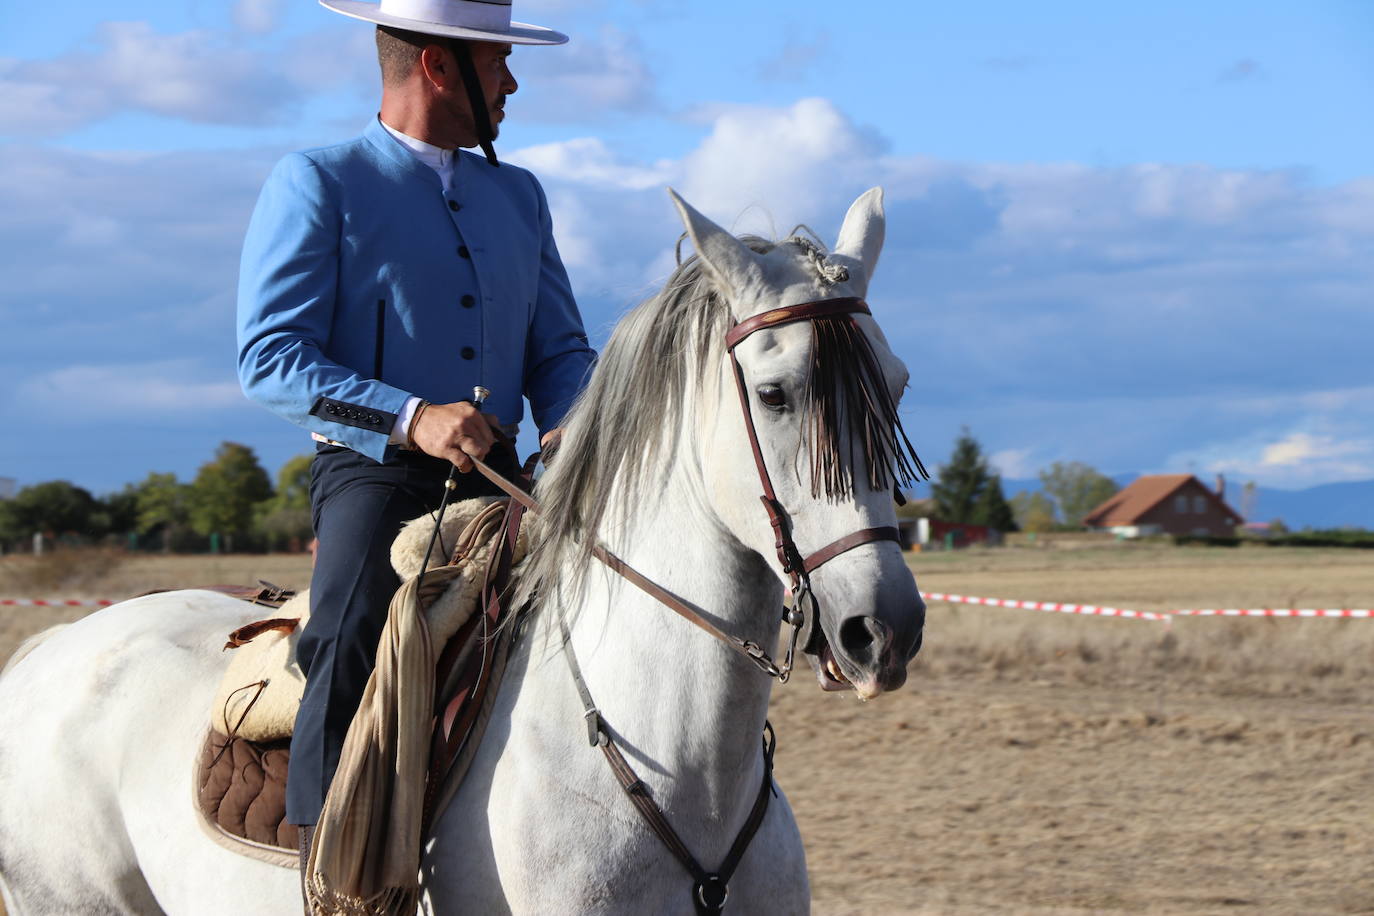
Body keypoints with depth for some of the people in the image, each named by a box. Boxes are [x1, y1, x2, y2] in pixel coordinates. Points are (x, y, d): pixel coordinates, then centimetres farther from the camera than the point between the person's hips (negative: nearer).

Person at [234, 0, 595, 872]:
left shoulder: (518, 196, 19)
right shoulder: (315, 185, -1)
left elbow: (560, 351, 19)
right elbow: (271, 356, -8)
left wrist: (574, 428, -6)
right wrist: (411, 418, -23)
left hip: (495, 480, 6)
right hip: (373, 474, -6)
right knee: (352, 645, -31)